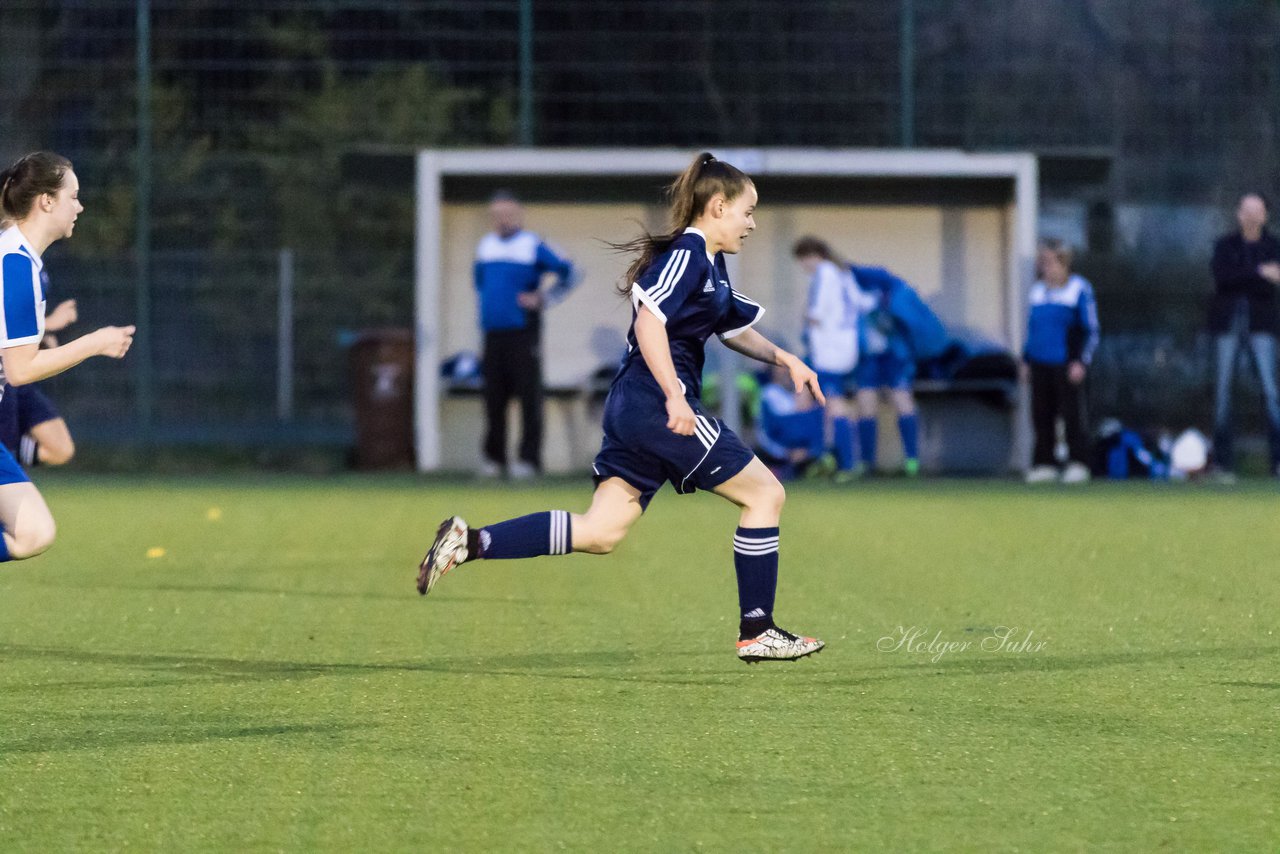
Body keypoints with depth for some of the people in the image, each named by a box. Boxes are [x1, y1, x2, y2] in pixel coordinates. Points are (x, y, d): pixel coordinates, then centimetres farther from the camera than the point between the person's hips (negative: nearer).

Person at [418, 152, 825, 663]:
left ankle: (470, 543, -6)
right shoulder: (687, 253, -10)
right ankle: (756, 632, 3)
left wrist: (784, 359, 25)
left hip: (630, 409, 10)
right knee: (764, 493, 0)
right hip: (657, 406, -10)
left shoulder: (710, 263, 21)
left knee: (599, 533, 3)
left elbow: (733, 329, 37)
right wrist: (674, 396, -28)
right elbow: (649, 319, -22)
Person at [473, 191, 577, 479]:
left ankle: (529, 458, -4)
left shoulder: (532, 245, -2)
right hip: (493, 333, 5)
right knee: (494, 398, 5)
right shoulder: (485, 246, 14)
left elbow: (568, 274, -3)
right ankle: (493, 456, 12)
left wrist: (543, 299, -9)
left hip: (523, 333, -5)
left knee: (529, 396, -5)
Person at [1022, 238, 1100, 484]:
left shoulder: (1080, 289, -3)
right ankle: (1044, 464, 10)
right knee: (1042, 416, 5)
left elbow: (1091, 331, -3)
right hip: (1040, 366, 5)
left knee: (1072, 415, -5)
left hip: (1066, 366, -5)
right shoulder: (1037, 290, 14)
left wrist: (1081, 362, -12)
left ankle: (1077, 464, 0)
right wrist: (1026, 360, 18)